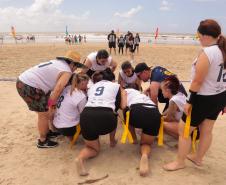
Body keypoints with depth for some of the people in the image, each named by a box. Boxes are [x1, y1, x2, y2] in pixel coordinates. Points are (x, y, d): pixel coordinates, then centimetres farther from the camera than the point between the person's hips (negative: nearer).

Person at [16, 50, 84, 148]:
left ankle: (46, 131, 39)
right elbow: (57, 90, -21)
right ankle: (42, 141, 19)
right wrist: (51, 105, -10)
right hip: (30, 87, -10)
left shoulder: (57, 62, 16)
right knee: (44, 114, 3)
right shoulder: (66, 71, -11)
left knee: (44, 112, 22)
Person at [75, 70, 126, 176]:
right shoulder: (115, 85, 22)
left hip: (86, 116, 3)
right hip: (105, 116, -3)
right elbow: (118, 105, 21)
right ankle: (112, 141, 46)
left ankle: (80, 158, -5)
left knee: (94, 148, 24)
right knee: (113, 117, 36)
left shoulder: (92, 87, 31)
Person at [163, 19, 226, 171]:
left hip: (205, 99, -9)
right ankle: (198, 158, 40)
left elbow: (197, 82, -22)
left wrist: (189, 102, -13)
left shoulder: (207, 53, -22)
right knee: (207, 130, 21)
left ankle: (180, 162, 22)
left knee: (184, 130, 6)